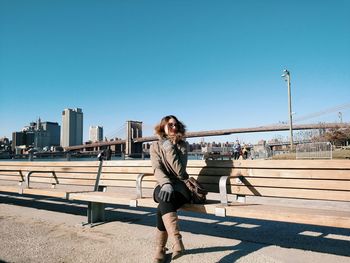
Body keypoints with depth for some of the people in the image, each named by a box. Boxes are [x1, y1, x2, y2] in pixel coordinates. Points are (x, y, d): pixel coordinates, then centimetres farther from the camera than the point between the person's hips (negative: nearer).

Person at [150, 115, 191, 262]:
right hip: (163, 186, 1)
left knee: (165, 202, -34)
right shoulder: (155, 146, 4)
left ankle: (160, 249, -23)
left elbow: (180, 171, -10)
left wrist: (169, 149, -15)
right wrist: (166, 183, -31)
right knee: (165, 198, -36)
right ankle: (177, 242, -38)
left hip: (179, 186, 0)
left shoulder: (182, 145, 4)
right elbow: (157, 170, -11)